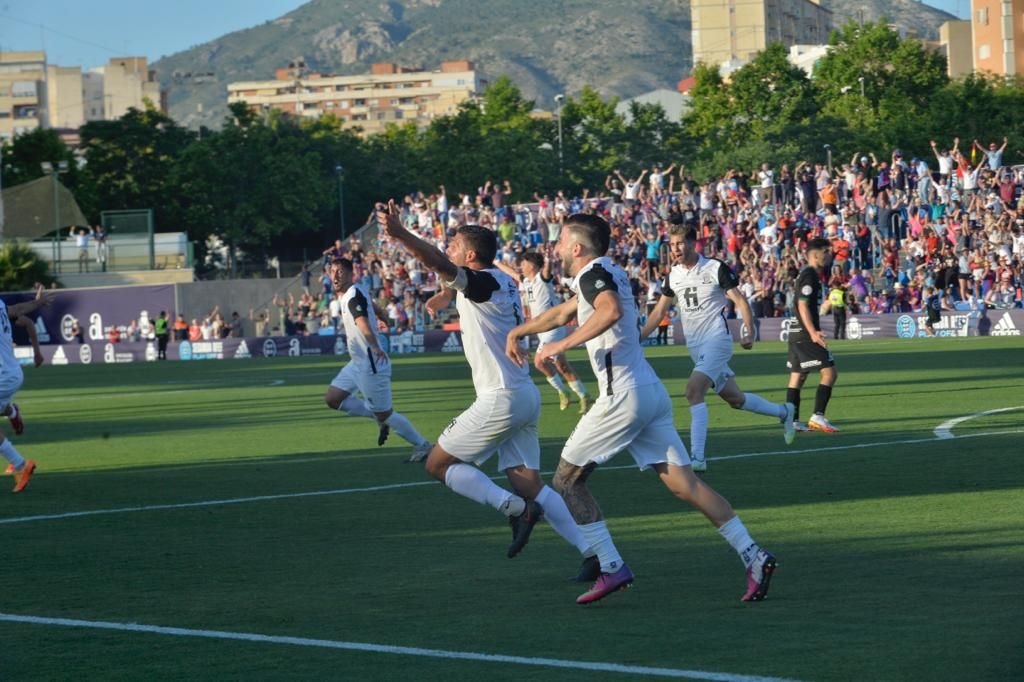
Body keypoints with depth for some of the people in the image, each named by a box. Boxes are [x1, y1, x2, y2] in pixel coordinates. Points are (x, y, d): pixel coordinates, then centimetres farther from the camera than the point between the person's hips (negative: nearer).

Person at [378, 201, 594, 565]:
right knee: (527, 481, 8)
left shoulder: (483, 282, -14)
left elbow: (442, 265, -34)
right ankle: (592, 552, 0)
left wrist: (400, 235, -46)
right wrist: (448, 294, 53)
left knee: (439, 464, 2)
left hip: (501, 399, -9)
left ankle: (515, 508, -10)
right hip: (525, 396, 9)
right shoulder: (502, 281, 13)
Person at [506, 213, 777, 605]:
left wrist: (563, 345, -24)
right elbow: (561, 314, 40)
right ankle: (751, 554, -8)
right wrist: (518, 331, 45)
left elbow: (611, 310, -31)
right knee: (683, 484, 2)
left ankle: (611, 567, -3)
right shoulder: (607, 275, 22)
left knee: (567, 480, 4)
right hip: (651, 393, 9)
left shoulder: (594, 273, -8)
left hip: (624, 396, -9)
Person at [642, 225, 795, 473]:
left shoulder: (715, 269, -10)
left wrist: (749, 332, -16)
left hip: (716, 339, -7)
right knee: (735, 399, 13)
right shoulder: (673, 276, 8)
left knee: (694, 390, -24)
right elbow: (659, 312, 16)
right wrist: (638, 338, 8)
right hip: (695, 346, 7)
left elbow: (740, 300, -7)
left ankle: (697, 457, -27)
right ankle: (783, 412, 38)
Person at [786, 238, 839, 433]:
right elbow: (803, 305, -20)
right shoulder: (810, 275, -12)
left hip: (797, 334, 11)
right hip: (806, 334, -11)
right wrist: (813, 332, -25)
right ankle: (818, 416, -15)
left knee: (797, 376, 10)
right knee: (829, 372, -10)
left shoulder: (805, 274, 18)